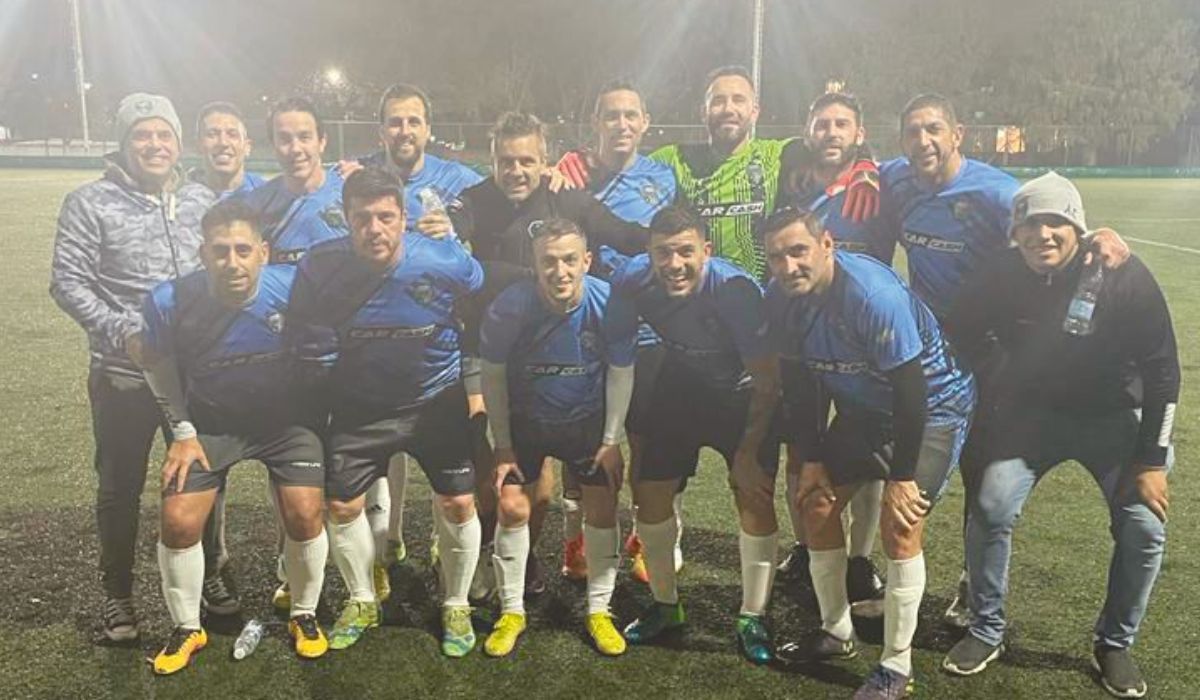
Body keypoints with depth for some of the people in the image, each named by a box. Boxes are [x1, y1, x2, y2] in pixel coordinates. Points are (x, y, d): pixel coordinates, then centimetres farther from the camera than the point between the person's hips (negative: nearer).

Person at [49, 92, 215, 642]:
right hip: (124, 375, -3)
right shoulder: (91, 203, -6)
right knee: (121, 488, 11)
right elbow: (68, 282, -8)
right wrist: (124, 330, -19)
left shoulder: (203, 201, 6)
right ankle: (118, 595, 29)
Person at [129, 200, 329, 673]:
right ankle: (187, 629, 20)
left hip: (285, 417, -1)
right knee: (178, 523, -6)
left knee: (305, 515, -10)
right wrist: (182, 431, 0)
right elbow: (156, 363, -1)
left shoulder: (294, 289, -26)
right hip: (209, 421, 1)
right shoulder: (170, 302, -21)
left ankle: (305, 617, 16)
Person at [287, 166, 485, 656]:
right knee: (341, 506, 4)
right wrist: (329, 392, -1)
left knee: (458, 504, -3)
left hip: (437, 400, -1)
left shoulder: (446, 262, -23)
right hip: (360, 405, 2)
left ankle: (457, 607, 22)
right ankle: (362, 602, 30)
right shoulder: (320, 268, -21)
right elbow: (309, 343, -5)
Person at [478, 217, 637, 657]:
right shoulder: (509, 307, -26)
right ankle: (512, 611, 16)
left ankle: (599, 611, 19)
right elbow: (493, 375, -11)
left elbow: (621, 373, -10)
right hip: (525, 421, 0)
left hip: (588, 422, 1)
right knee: (512, 508, -3)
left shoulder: (609, 304, -24)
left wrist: (611, 441, -8)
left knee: (602, 510, 0)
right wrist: (503, 446, -8)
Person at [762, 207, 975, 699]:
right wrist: (812, 458, 1)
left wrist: (902, 477, -22)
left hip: (931, 405, -7)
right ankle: (836, 632, 26)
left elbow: (910, 389, -28)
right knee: (817, 504, 6)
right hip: (862, 406, 7)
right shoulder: (780, 298, -13)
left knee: (899, 525, -14)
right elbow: (801, 380, -1)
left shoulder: (875, 294, -33)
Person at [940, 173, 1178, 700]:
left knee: (1144, 528, -11)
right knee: (990, 511, -12)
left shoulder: (1124, 277, -21)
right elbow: (962, 330, 4)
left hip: (1113, 415, -1)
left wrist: (1151, 460, -13)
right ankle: (986, 632, 9)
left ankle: (1115, 645, 14)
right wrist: (1002, 377, -3)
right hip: (1032, 412, 1)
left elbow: (1161, 370, -14)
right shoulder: (1003, 275, -16)